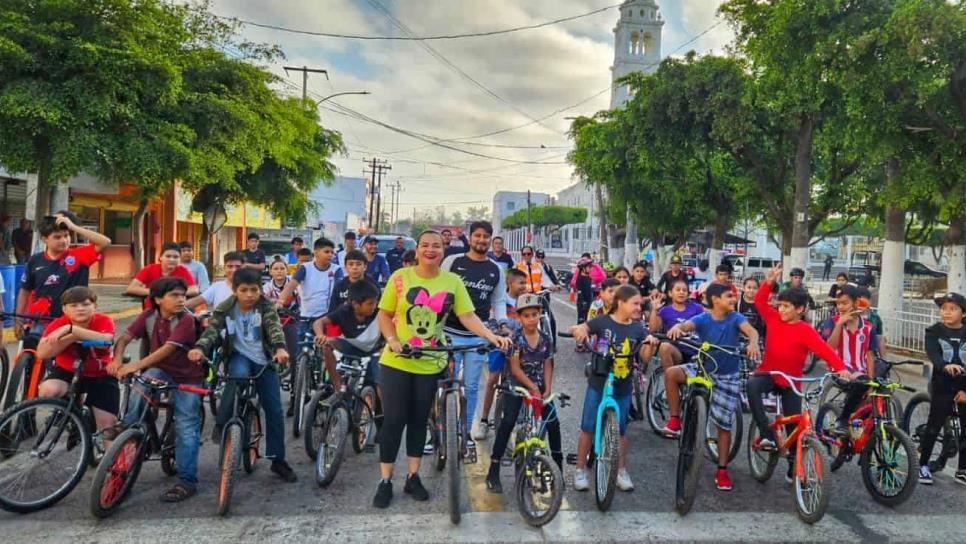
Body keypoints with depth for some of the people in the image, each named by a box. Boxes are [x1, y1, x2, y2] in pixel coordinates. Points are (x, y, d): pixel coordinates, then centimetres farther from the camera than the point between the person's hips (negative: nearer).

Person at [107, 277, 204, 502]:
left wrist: (136, 365, -40)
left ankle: (187, 481, -2)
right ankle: (128, 425, -13)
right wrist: (117, 359, -32)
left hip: (187, 377, -4)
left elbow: (168, 348, -32)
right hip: (161, 371, 4)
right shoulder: (149, 316, -7)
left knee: (186, 428, -7)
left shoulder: (186, 320, -21)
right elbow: (124, 338, -12)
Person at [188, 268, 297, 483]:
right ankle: (221, 424, -19)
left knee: (274, 410, -2)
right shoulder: (224, 309, -8)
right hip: (239, 356, -1)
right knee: (239, 373, -38)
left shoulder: (266, 307, -11)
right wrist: (199, 348, -45)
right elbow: (211, 330, -22)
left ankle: (278, 460, 11)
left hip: (264, 361, 1)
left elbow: (274, 328, -27)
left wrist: (280, 348, -49)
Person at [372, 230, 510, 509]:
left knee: (419, 421, 13)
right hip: (396, 362, -1)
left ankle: (413, 477, 26)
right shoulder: (400, 277, -5)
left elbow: (468, 316, -7)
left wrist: (492, 337, -21)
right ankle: (385, 482, 15)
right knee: (393, 420, 2)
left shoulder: (453, 281, -2)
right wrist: (392, 339, -18)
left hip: (430, 364, 2)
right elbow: (384, 315, -1)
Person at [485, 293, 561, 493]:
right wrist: (533, 387, -17)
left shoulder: (545, 339, 1)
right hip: (517, 386, -4)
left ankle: (557, 461, 22)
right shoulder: (516, 339, -11)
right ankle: (493, 472, -9)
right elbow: (515, 368, -13)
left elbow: (547, 366, 3)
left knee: (553, 423, -4)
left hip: (540, 388, 4)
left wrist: (547, 389, -9)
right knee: (507, 423, -14)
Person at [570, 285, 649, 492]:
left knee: (620, 431, 11)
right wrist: (579, 330, -34)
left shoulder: (637, 328, 0)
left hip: (622, 387, 3)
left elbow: (645, 357, -5)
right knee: (588, 428, 4)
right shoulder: (602, 321, -9)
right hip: (598, 383, -2)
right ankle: (580, 470, 17)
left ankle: (621, 472, 26)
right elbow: (576, 329, -11)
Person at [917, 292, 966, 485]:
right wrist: (945, 366, -41)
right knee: (933, 427, 1)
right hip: (942, 387, -2)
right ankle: (922, 465, 14)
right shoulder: (934, 331, -3)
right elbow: (933, 355, -19)